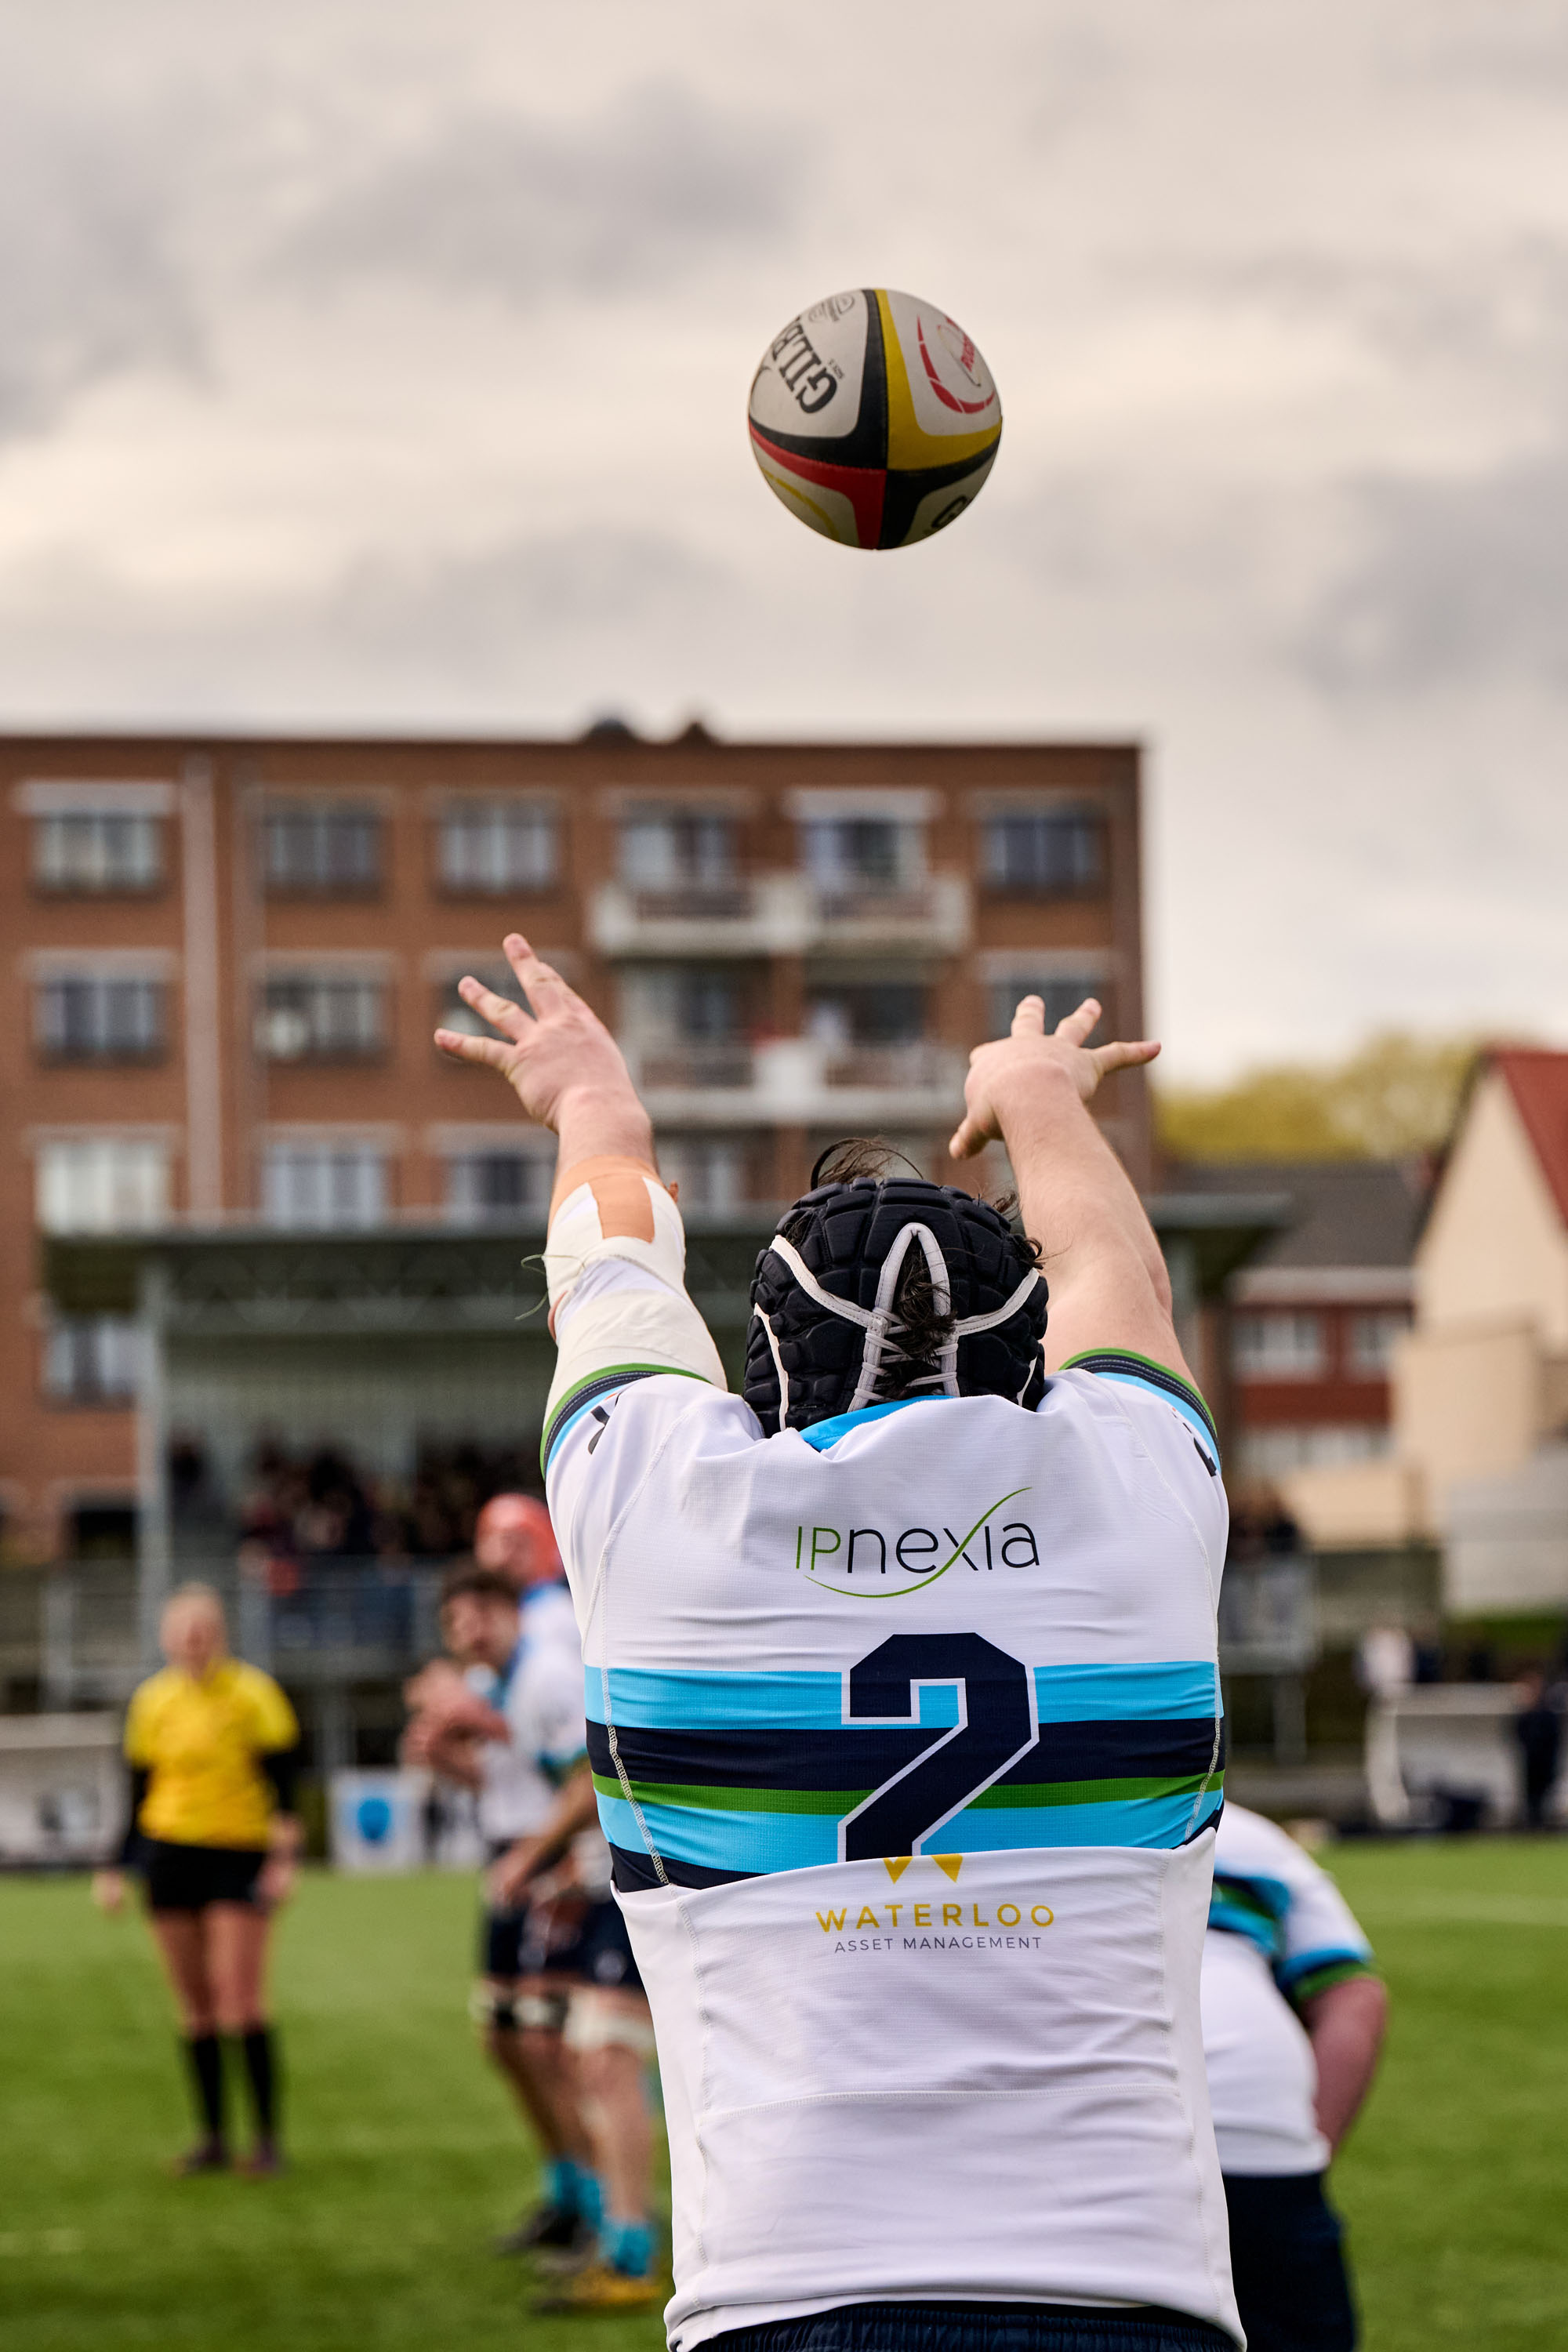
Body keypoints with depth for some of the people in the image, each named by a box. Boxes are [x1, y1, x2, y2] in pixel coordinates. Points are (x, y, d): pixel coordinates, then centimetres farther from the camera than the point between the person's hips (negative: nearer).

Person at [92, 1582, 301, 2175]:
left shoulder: (253, 1693, -5)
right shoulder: (153, 1701, 7)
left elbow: (284, 1785, -4)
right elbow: (139, 1795, 15)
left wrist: (284, 1859, -14)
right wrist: (117, 1869, 12)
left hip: (241, 1858, -4)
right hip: (171, 1853, 4)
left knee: (241, 2004, -11)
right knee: (196, 2008, 5)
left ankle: (268, 2137, -3)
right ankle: (212, 2136, 12)